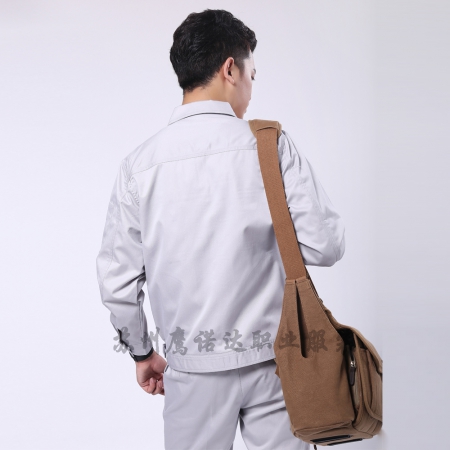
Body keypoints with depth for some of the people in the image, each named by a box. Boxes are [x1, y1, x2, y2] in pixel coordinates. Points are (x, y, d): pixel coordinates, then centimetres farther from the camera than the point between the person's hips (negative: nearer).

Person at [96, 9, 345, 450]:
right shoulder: (272, 146, -9)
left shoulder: (139, 165, -4)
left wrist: (142, 353, 15)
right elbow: (325, 246, -10)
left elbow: (116, 280, 0)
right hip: (272, 357, -1)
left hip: (194, 364, 2)